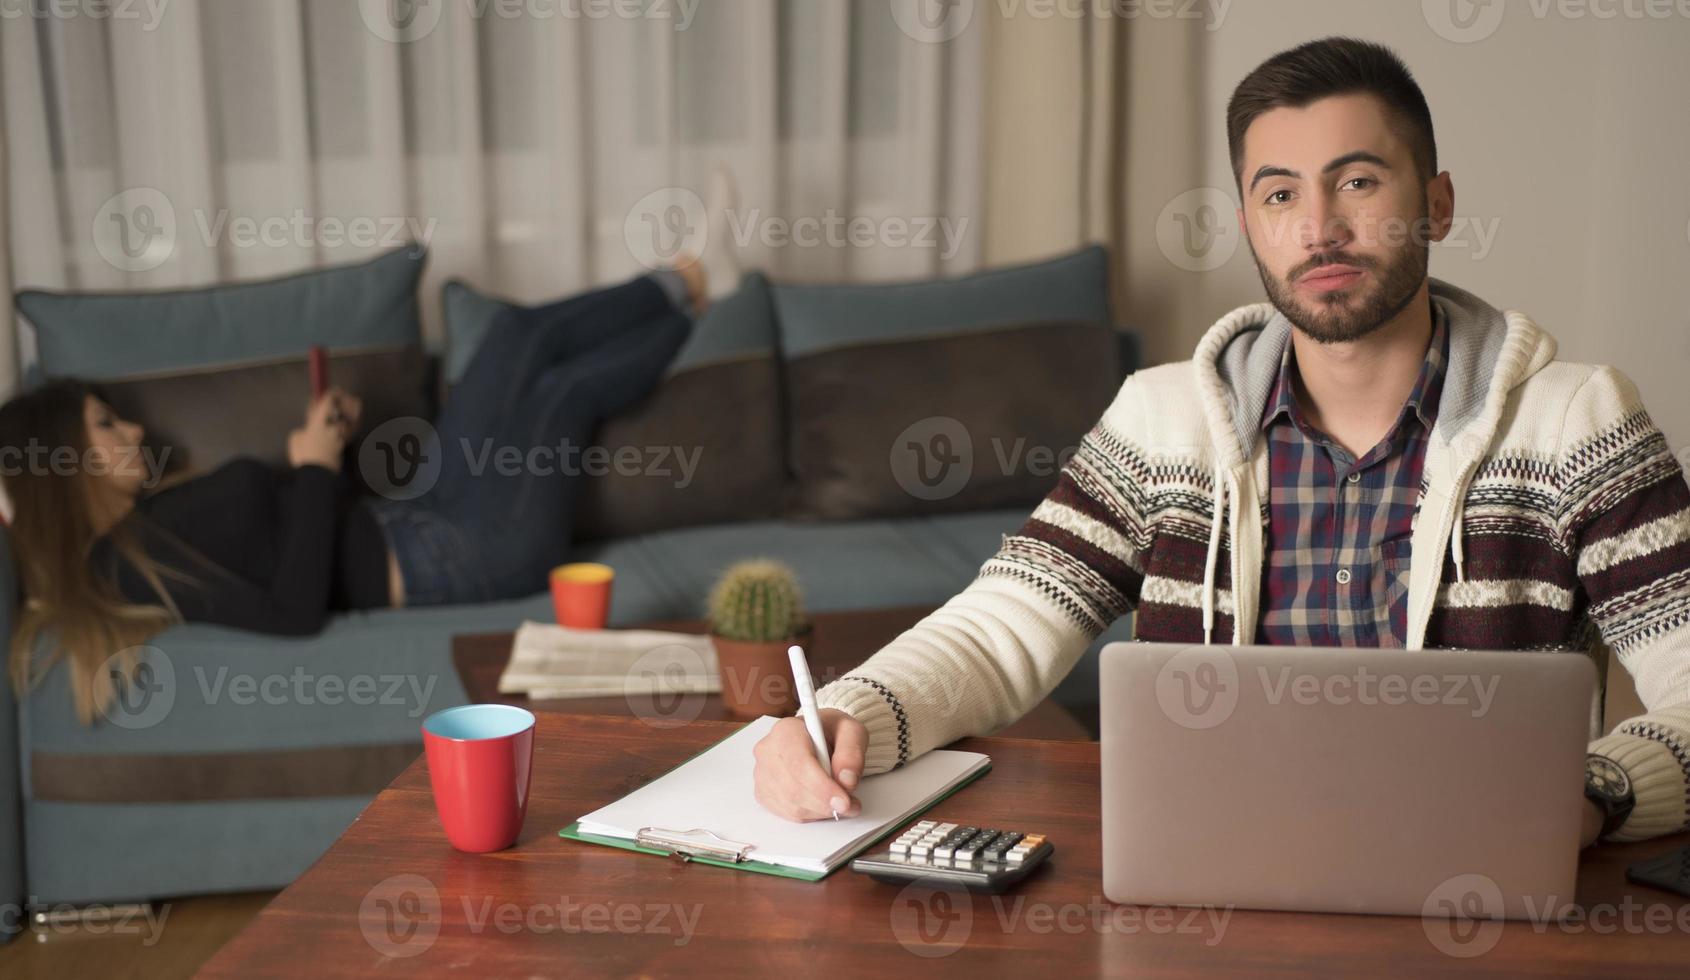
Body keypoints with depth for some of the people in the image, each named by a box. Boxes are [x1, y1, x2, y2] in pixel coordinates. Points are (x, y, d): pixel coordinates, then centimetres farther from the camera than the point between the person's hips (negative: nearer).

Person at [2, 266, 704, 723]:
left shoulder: (151, 518, 8)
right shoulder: (127, 563, -21)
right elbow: (295, 611, -30)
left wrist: (322, 444, 2)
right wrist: (315, 468, -22)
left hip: (424, 519, 9)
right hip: (478, 554, -9)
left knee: (523, 337, 9)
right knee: (560, 389, 5)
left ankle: (674, 294, 32)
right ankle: (681, 314, 33)